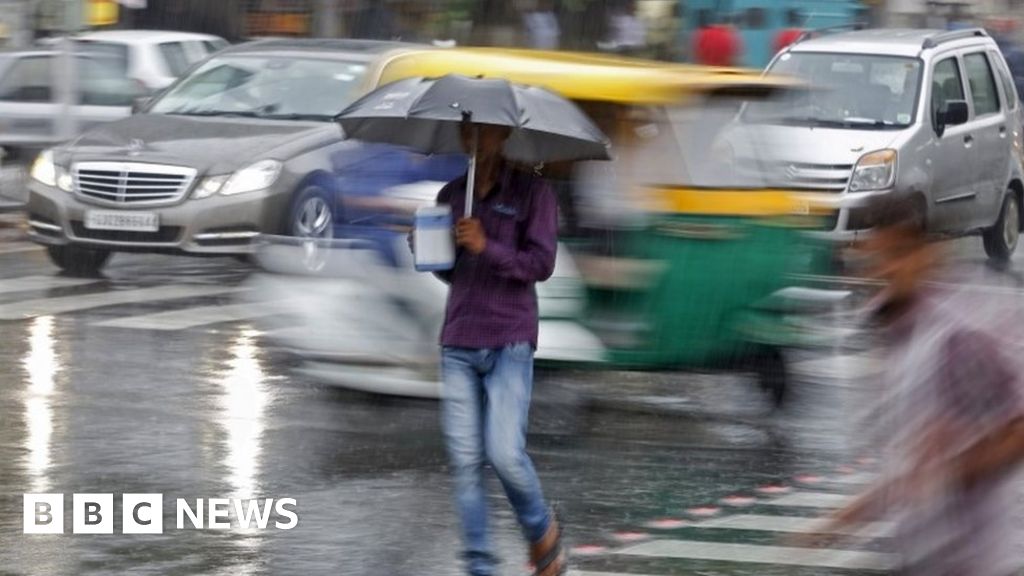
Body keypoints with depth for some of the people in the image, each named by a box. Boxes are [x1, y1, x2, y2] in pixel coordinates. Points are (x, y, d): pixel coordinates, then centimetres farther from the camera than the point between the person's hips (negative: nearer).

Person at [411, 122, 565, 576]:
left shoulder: (531, 192, 1)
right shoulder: (450, 196, 15)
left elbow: (542, 263, -7)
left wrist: (487, 248, -20)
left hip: (510, 343, -4)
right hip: (457, 346, 4)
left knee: (505, 453, -14)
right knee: (465, 461, -3)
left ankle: (542, 531, 13)